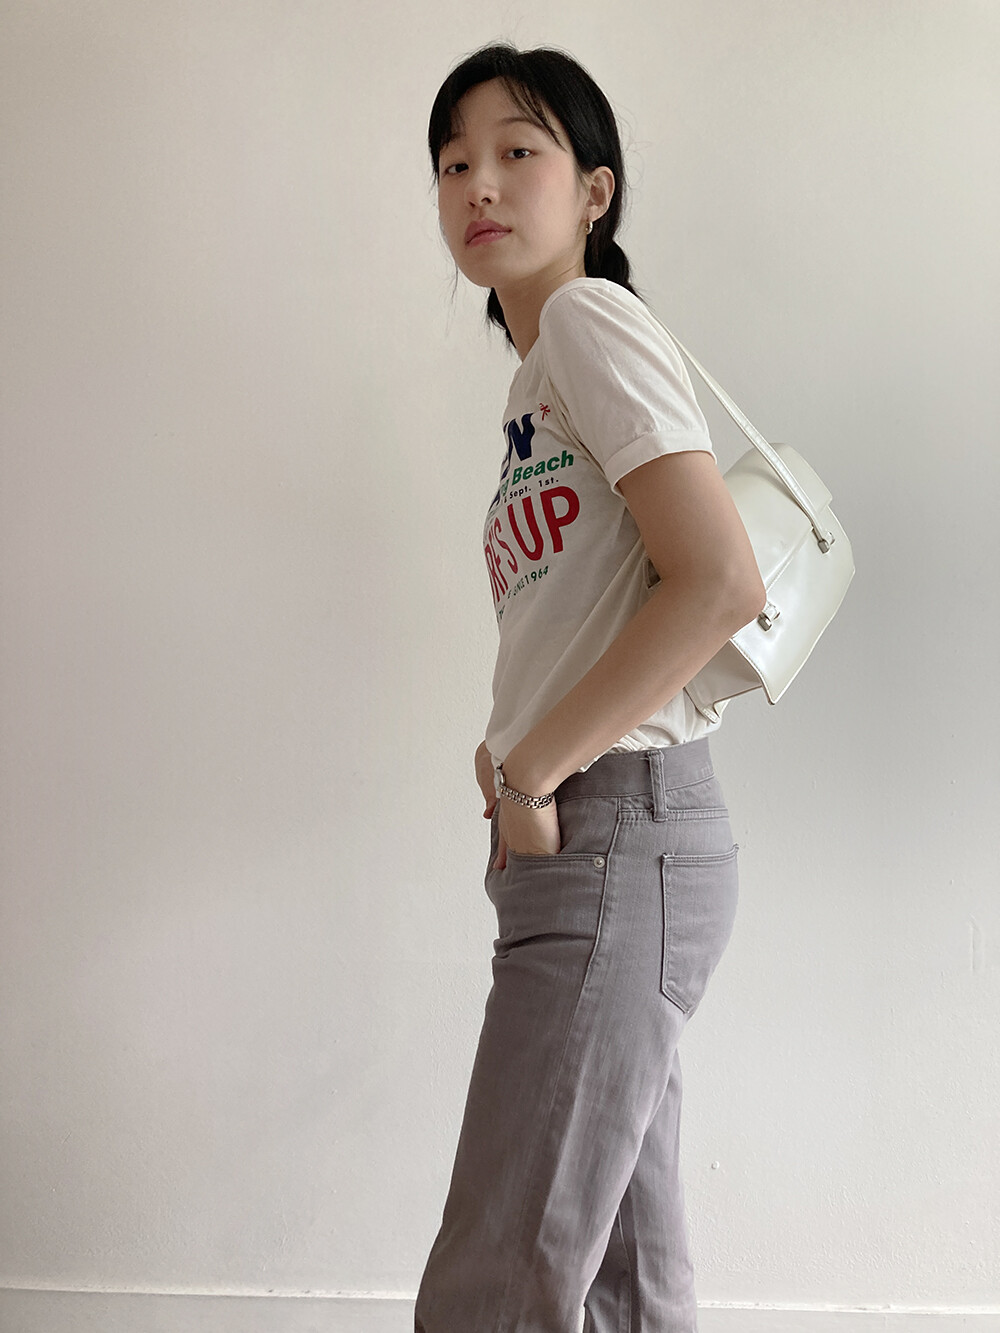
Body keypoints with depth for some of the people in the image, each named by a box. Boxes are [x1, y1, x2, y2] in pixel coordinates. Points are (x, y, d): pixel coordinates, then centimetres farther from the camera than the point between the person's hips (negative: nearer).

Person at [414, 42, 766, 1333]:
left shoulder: (590, 317, -6)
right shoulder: (535, 380, 22)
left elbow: (720, 582, -18)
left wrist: (533, 770, -13)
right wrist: (517, 752, 3)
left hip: (619, 830, -9)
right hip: (595, 841, 9)